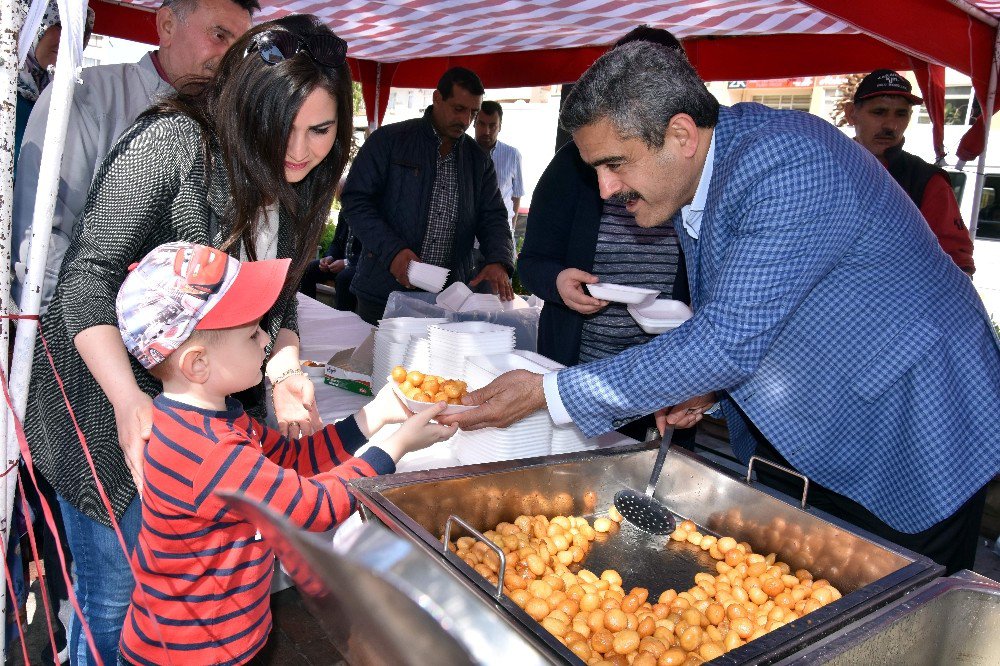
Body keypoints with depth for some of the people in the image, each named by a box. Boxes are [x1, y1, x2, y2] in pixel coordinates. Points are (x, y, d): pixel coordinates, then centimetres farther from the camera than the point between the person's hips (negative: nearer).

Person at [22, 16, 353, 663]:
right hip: (112, 405, -6)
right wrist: (129, 400, -33)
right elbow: (89, 275, -21)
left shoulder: (297, 185, 3)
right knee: (115, 593, 6)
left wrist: (286, 371, -13)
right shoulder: (173, 142, -18)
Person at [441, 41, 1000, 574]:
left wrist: (549, 393, -31)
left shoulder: (788, 165, -30)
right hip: (798, 437, 8)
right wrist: (709, 381, -7)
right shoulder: (689, 180, -1)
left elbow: (729, 340, -34)